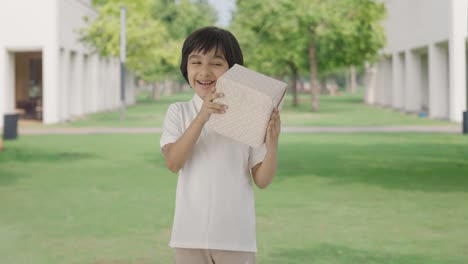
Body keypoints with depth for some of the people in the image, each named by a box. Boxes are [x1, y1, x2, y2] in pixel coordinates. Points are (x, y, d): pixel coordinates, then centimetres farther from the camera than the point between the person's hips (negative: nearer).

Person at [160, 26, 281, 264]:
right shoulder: (178, 112, 2)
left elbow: (262, 180, -2)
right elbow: (172, 162, -14)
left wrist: (272, 146, -22)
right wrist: (201, 117, -25)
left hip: (236, 236, -1)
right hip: (191, 234, 1)